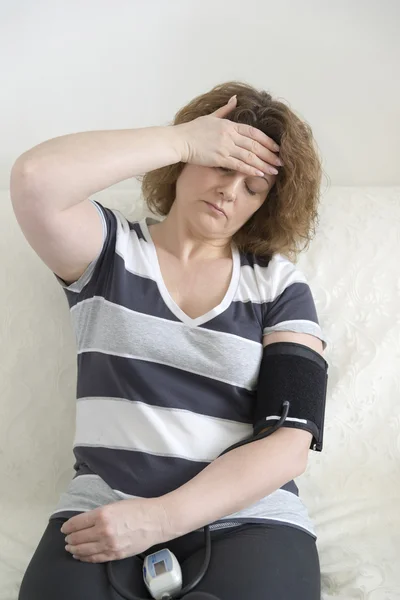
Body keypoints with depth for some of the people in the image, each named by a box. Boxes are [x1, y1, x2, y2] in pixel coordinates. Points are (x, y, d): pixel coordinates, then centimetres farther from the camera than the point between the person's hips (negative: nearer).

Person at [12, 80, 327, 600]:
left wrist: (162, 517, -13)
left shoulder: (279, 283, 6)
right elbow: (34, 177, -14)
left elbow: (290, 446, -3)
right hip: (101, 513, 0)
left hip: (246, 518, 1)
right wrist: (183, 139, -7)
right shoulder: (109, 248, 7)